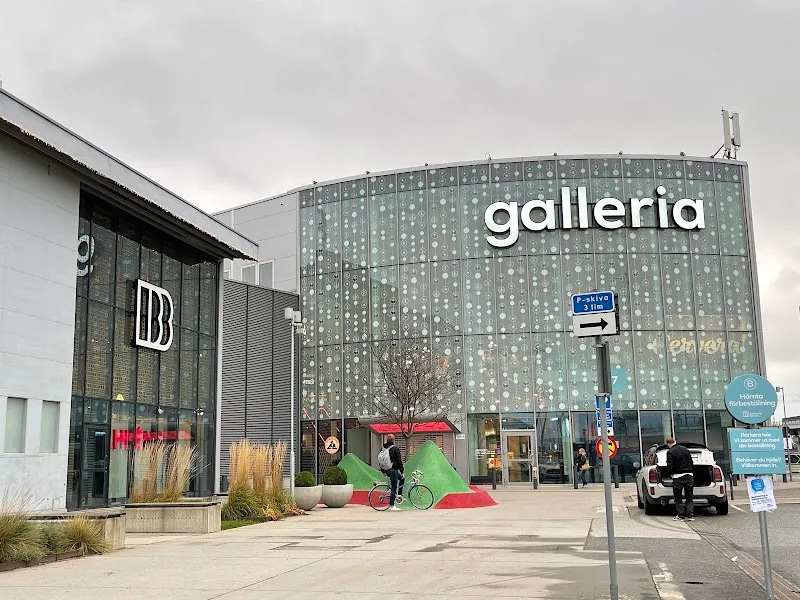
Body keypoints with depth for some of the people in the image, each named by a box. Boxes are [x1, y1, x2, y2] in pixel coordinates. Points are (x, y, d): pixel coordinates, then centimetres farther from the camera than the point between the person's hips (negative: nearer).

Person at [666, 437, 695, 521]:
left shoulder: (670, 452, -8)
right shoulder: (685, 449, 9)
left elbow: (670, 466, -12)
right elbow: (691, 463, 15)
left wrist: (671, 473, 6)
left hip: (678, 476, -4)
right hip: (689, 475, 4)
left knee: (678, 497, 6)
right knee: (689, 497, 9)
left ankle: (680, 515, 7)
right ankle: (690, 515, 5)